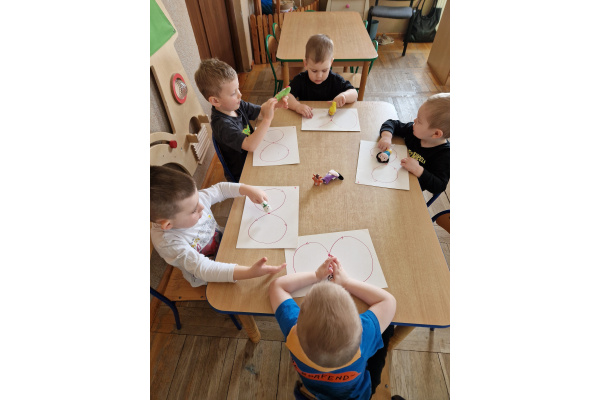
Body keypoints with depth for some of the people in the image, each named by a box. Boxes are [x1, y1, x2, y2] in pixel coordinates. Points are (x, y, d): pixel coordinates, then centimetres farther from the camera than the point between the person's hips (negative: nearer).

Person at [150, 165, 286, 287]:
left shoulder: (193, 198, -23)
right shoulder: (168, 243, -38)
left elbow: (220, 189, -4)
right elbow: (203, 269, -43)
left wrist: (248, 189, -19)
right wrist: (250, 272, -54)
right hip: (207, 277, -5)